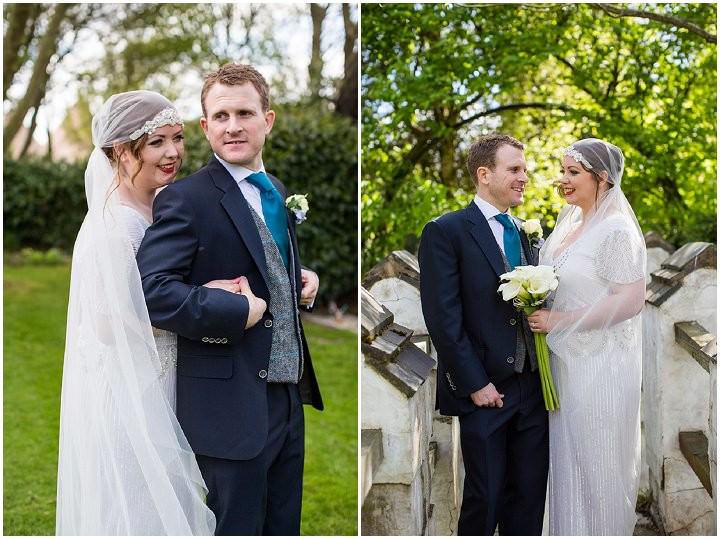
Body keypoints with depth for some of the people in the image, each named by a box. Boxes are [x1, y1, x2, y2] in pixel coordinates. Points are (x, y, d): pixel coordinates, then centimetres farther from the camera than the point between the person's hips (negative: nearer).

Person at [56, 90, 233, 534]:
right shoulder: (117, 224, -23)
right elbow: (111, 320, -23)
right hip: (125, 390, -9)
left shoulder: (157, 208, 4)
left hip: (151, 382, 9)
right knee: (138, 503, 5)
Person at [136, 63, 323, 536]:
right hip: (235, 405, -8)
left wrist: (302, 280, 6)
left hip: (288, 396, 8)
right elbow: (151, 288, -24)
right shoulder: (186, 201, -13)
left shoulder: (279, 194, 13)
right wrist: (237, 312, -24)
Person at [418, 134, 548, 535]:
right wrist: (474, 384, -15)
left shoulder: (525, 233, 13)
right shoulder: (446, 231, -8)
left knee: (531, 495, 11)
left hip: (533, 387, 6)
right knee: (485, 498, 5)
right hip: (485, 390, -6)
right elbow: (443, 318, -13)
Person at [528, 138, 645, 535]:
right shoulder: (569, 224, 11)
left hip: (599, 363, -8)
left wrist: (561, 320, -20)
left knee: (597, 462, 4)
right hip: (565, 357, 8)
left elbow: (631, 299, -21)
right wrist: (542, 313, 4)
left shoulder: (616, 229, -14)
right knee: (568, 455, 14)